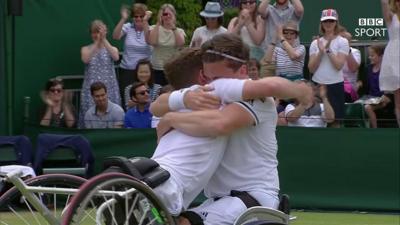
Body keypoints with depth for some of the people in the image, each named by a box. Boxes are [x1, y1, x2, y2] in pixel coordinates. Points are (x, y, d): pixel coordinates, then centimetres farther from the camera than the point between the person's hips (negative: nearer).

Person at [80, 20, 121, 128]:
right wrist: (97, 42, -19)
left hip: (108, 88, 0)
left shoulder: (111, 49, 8)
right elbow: (85, 59, -15)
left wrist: (104, 40, -20)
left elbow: (116, 57, -16)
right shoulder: (86, 49, 8)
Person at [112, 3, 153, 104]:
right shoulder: (128, 27, 3)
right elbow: (115, 37, -13)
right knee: (127, 100, 2)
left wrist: (145, 22, -28)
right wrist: (123, 19, -22)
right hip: (126, 70, 1)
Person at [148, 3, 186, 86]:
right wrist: (158, 24, -13)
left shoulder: (179, 31, 6)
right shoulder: (155, 29, 5)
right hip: (157, 69, 0)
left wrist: (173, 26, -19)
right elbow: (151, 42, -15)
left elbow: (181, 43, -15)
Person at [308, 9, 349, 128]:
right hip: (317, 85, 3)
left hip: (335, 85, -3)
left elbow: (339, 65, -11)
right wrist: (321, 51, -10)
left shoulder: (342, 42, -1)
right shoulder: (315, 43, 8)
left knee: (335, 121, -2)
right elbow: (311, 68, 1)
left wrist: (328, 49, -14)